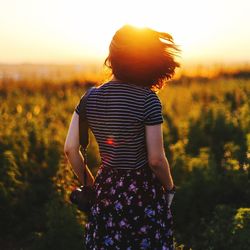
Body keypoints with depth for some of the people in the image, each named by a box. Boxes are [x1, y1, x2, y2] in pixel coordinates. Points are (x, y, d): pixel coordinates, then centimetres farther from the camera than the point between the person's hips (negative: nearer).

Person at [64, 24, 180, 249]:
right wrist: (169, 188, 3)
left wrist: (90, 184, 11)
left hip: (105, 190, 5)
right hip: (143, 193, -4)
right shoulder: (148, 99, -16)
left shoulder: (91, 97, -1)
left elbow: (70, 149, -1)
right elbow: (156, 160, -16)